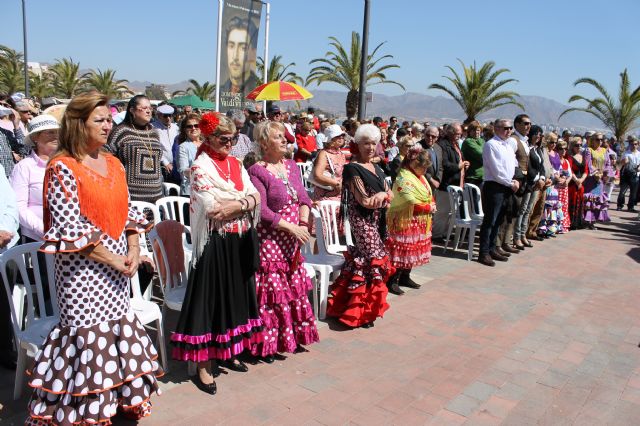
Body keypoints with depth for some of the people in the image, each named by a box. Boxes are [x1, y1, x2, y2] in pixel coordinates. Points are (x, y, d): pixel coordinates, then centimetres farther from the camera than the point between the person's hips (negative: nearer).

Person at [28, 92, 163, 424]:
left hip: (117, 267, 6)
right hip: (83, 270, -6)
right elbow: (69, 227, -16)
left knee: (119, 330, 13)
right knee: (90, 335, 1)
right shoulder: (62, 168, -11)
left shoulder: (113, 164, 9)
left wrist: (133, 251, -3)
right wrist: (113, 259, -14)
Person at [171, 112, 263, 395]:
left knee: (236, 295, 14)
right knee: (211, 297, -1)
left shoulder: (236, 164, 12)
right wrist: (244, 199, -9)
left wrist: (236, 204, -14)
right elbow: (212, 209, -19)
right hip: (215, 242, -7)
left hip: (240, 241, 7)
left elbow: (255, 197, 5)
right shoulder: (200, 167, -8)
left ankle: (227, 350, 31)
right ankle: (204, 365, 9)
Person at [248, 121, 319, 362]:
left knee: (295, 289, 14)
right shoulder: (257, 172, -11)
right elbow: (261, 210, -18)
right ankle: (267, 345, 16)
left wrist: (303, 224, -8)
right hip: (269, 241, -7)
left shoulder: (292, 166, 11)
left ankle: (292, 338, 30)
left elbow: (304, 199, 10)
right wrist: (292, 228, -18)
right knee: (271, 291, 0)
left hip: (292, 241, 7)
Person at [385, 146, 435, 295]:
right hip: (405, 222, -9)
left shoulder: (420, 177, 9)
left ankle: (405, 277, 27)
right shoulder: (404, 179, -20)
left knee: (412, 250, 15)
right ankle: (392, 281, 2)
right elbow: (412, 204, -24)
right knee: (401, 250, -6)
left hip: (419, 224, 9)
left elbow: (430, 195, 15)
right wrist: (429, 207, -12)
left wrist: (431, 206, -6)